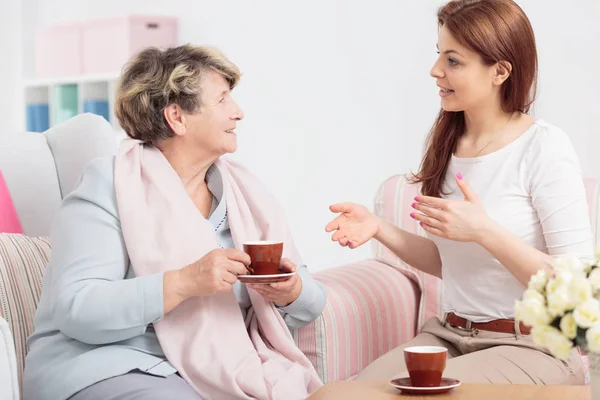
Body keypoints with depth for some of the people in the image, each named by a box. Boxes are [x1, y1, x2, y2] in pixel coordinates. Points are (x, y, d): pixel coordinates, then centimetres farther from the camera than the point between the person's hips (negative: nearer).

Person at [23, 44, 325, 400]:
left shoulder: (244, 191, 10)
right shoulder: (110, 187, -7)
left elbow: (312, 301, 10)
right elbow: (74, 308, -18)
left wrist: (291, 292, -13)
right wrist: (183, 283, -28)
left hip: (216, 371, 5)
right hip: (113, 369, -5)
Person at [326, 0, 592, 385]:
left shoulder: (544, 147, -14)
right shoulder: (448, 142, 6)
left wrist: (484, 231, -26)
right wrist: (380, 229, -1)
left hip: (532, 348, -5)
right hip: (450, 335, 6)